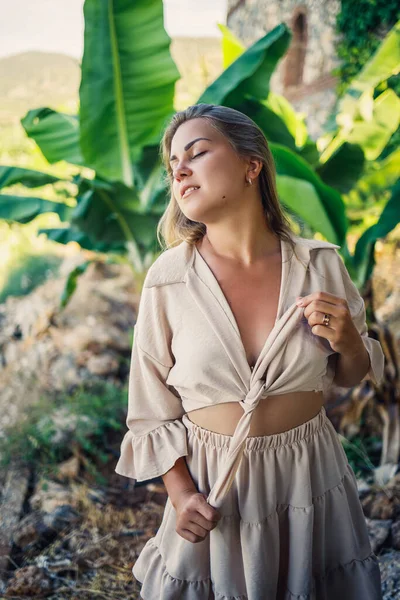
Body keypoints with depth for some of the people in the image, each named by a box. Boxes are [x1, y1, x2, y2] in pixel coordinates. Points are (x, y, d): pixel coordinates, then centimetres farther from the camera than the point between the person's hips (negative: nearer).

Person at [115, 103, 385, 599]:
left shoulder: (321, 264, -10)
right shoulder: (168, 280, -14)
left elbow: (349, 376, 5)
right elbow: (151, 403, -4)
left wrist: (349, 344, -16)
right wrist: (181, 492, -13)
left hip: (311, 476, 2)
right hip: (214, 488, -1)